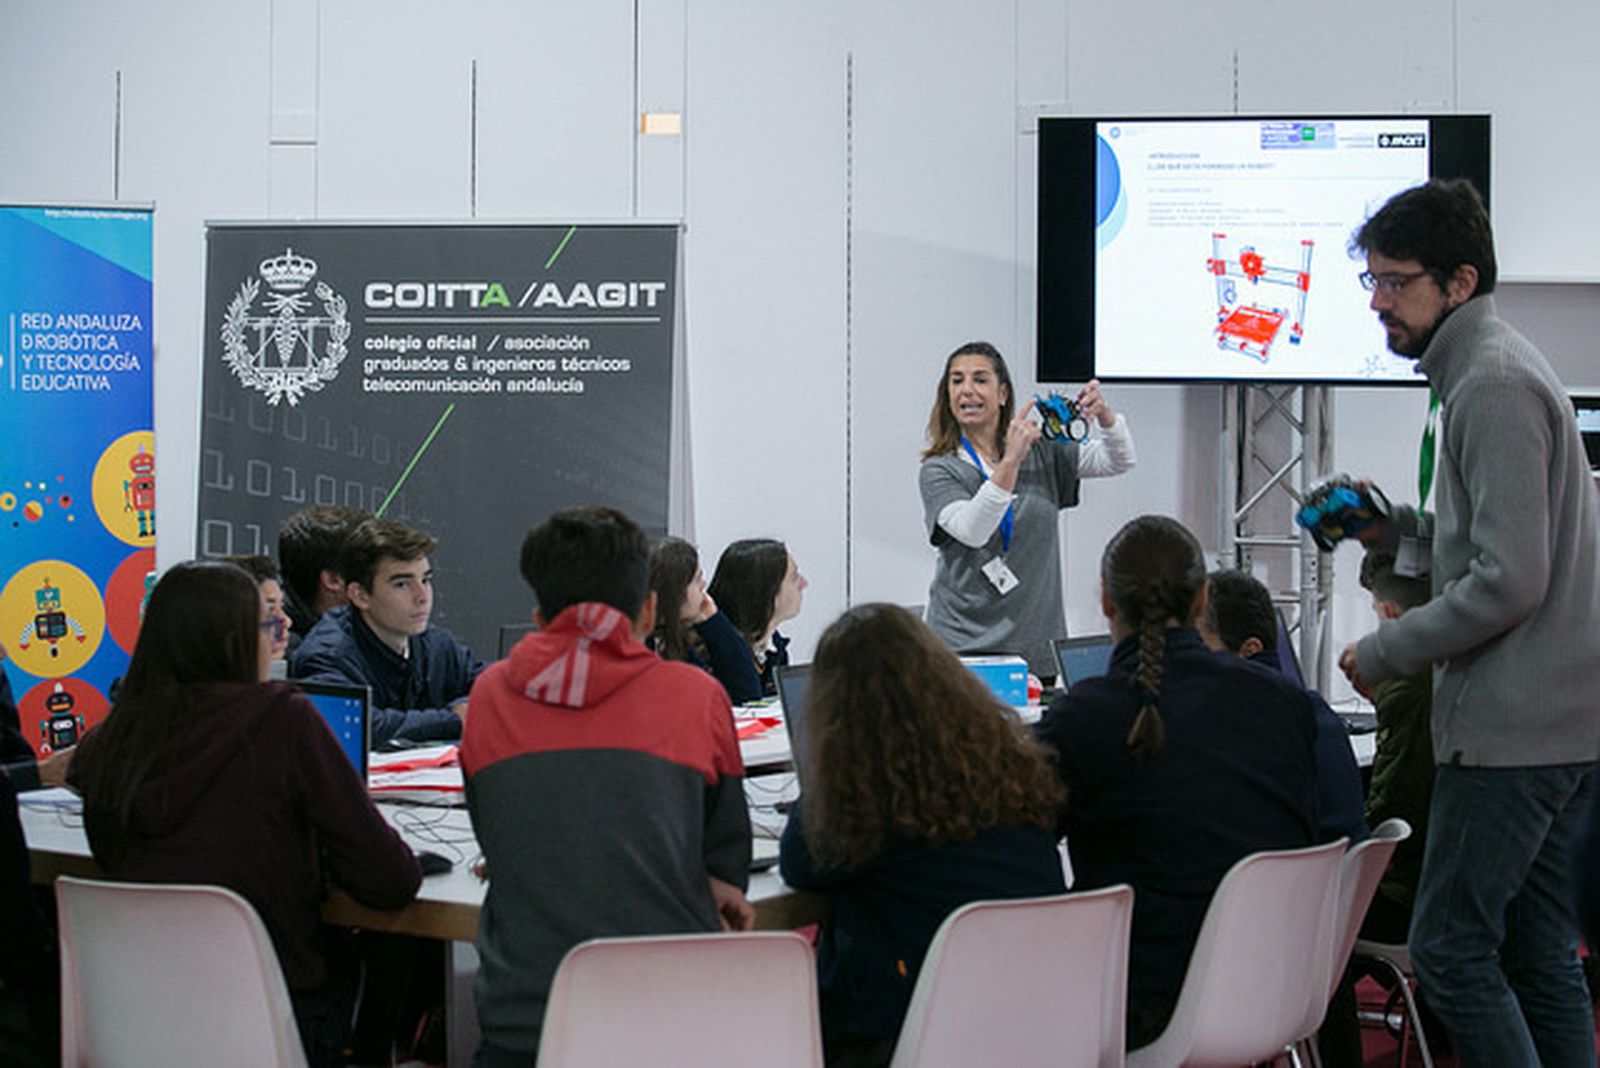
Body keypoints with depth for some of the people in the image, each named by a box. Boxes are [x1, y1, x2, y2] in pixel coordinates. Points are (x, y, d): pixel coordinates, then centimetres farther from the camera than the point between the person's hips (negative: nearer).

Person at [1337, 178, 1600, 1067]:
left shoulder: (1493, 386, -15)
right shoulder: (1485, 371, 17)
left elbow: (1509, 582, -22)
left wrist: (1384, 653, -12)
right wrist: (1396, 529, 14)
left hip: (1512, 726, -10)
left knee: (1449, 945, -7)